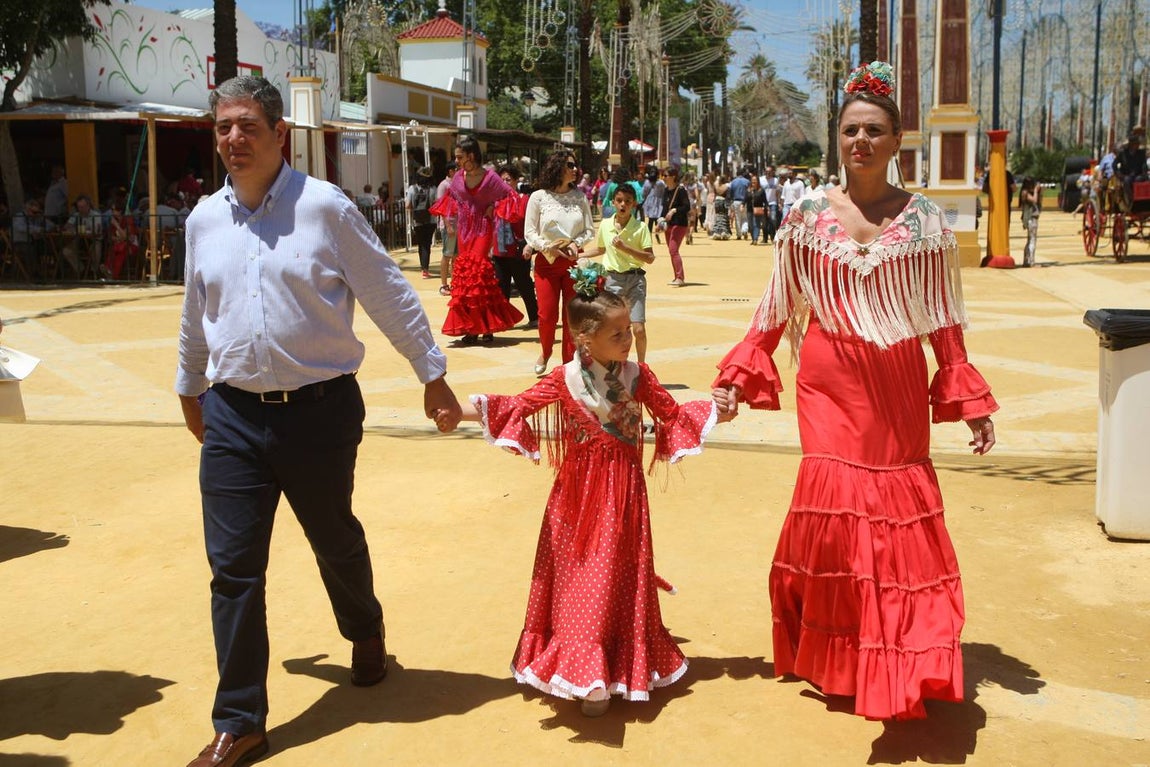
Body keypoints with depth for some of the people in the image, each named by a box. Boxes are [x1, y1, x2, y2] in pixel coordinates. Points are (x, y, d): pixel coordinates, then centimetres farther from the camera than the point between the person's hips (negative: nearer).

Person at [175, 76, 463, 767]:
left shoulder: (325, 207, -8)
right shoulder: (205, 220, 6)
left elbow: (390, 296, -4)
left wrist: (433, 375, -2)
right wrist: (190, 388, 29)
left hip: (320, 408, -3)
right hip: (233, 413, 3)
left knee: (336, 540, 17)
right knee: (234, 567, 2)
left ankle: (366, 634, 49)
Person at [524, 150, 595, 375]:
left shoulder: (579, 196, 6)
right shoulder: (539, 197, -2)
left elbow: (589, 230, 8)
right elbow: (529, 232, -2)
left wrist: (575, 243, -11)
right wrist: (549, 248, -15)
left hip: (573, 261, 2)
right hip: (546, 262, -2)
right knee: (547, 314, -6)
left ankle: (569, 362, 12)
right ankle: (545, 352, 23)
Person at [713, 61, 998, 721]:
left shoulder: (925, 220, 3)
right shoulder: (808, 215, 3)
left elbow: (945, 320, 4)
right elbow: (777, 307, 6)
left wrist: (969, 400, 1)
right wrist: (741, 376, 1)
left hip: (899, 384, 1)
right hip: (829, 381, 0)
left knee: (901, 506, 1)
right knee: (834, 494, -5)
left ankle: (901, 660, 18)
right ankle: (831, 654, 14)